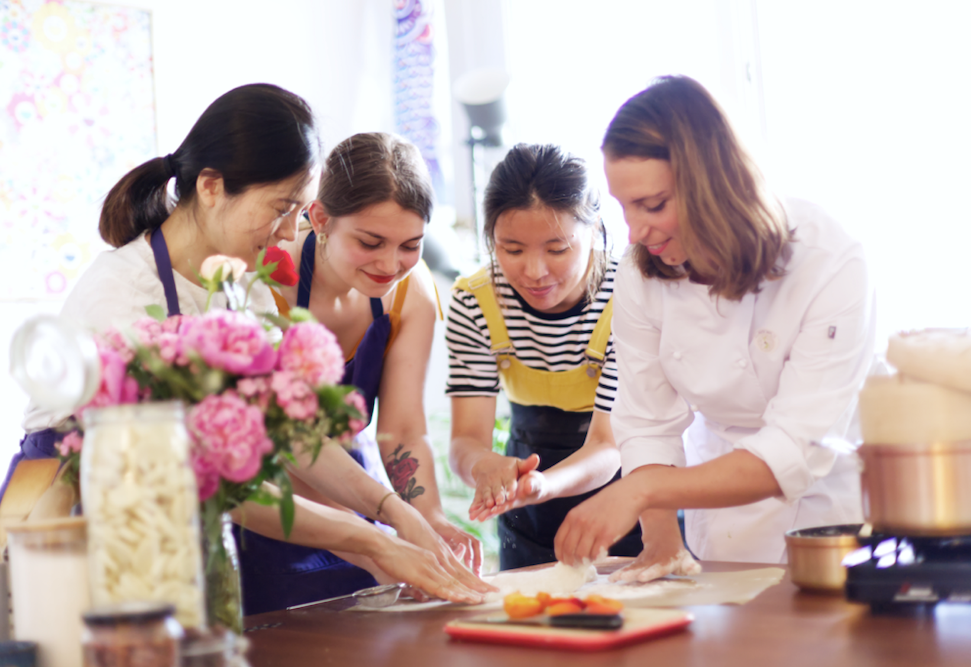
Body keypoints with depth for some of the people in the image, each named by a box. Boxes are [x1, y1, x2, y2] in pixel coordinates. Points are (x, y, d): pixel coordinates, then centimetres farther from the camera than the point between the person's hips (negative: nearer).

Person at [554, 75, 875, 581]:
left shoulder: (830, 267, -20)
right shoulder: (641, 273, -7)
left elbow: (795, 452, -25)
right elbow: (647, 426, -3)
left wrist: (643, 489, -33)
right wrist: (661, 539, -19)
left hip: (832, 515, -3)